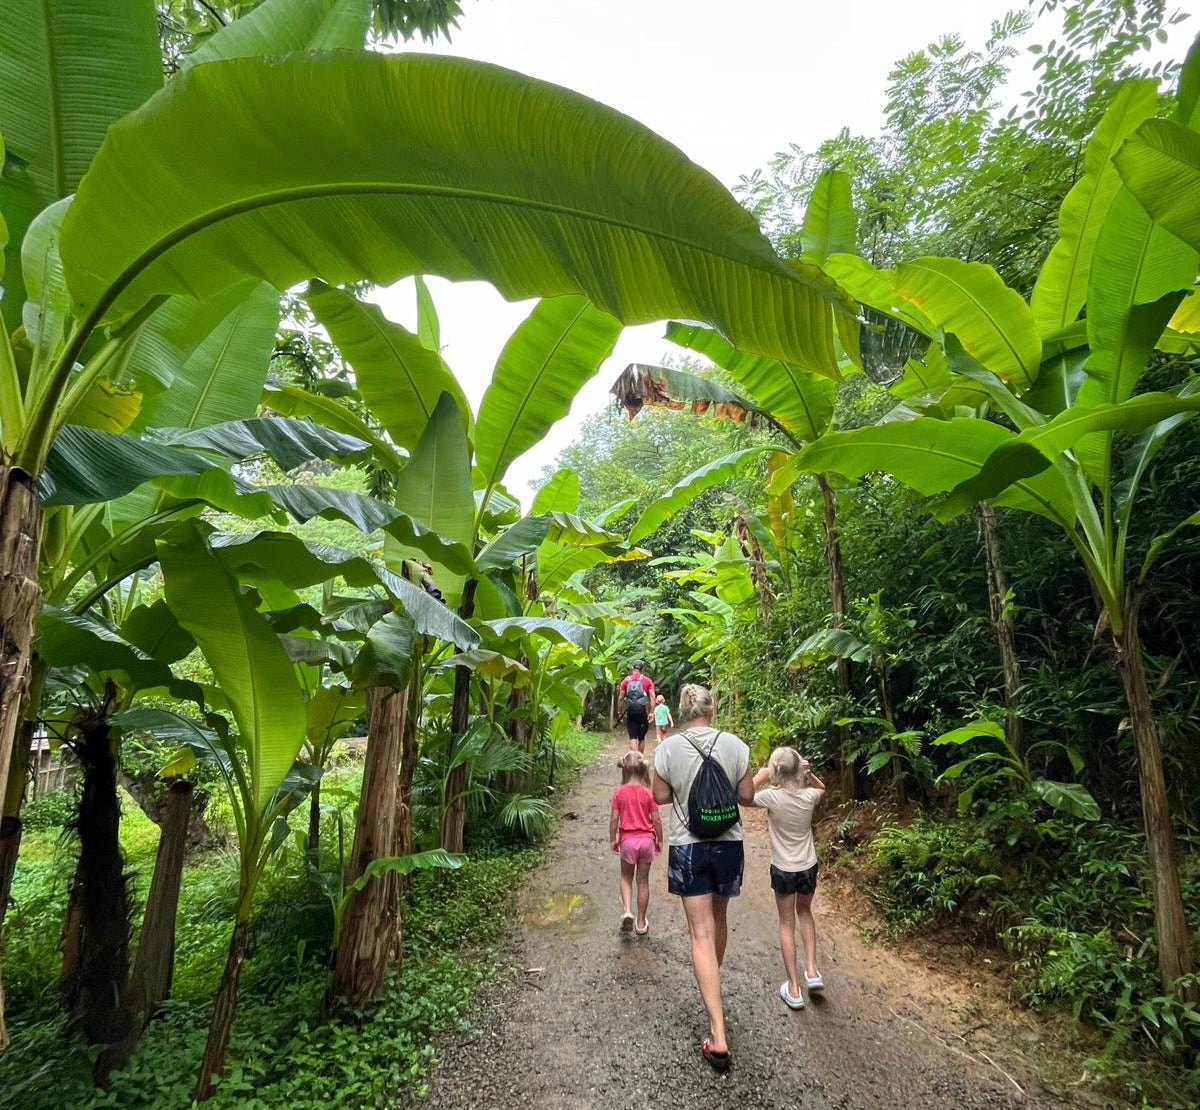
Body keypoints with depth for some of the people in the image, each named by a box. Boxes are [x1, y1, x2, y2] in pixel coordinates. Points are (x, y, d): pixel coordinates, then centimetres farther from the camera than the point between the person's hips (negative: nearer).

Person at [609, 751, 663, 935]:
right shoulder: (648, 792, -9)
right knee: (643, 881, 13)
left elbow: (614, 818, -7)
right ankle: (641, 922, 22)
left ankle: (627, 911, -1)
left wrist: (613, 840, 6)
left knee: (626, 877, 20)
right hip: (647, 839, 1)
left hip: (627, 840, 0)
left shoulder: (619, 792, -9)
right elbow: (656, 820, -5)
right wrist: (660, 840, 8)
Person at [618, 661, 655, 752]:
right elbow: (652, 697, -5)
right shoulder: (647, 680, 4)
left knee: (633, 738, 0)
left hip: (630, 712, 0)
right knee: (641, 738, 15)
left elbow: (621, 698, 3)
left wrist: (620, 712, 10)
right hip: (643, 711, 0)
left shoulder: (626, 680, 6)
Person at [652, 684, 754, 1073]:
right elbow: (747, 796, -3)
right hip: (728, 844, 2)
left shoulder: (669, 746, -11)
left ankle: (718, 1037, -2)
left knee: (702, 933, 2)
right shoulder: (734, 744, -8)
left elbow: (661, 797, -4)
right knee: (718, 920, 24)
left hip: (688, 847, -2)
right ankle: (713, 991, 47)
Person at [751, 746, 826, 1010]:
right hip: (808, 867, 3)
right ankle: (812, 970, 23)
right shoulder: (809, 796, -12)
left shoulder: (772, 797, -21)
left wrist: (761, 776, -4)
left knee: (787, 924, 12)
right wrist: (809, 774, -3)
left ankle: (794, 989, 16)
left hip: (783, 870, -3)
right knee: (805, 913, 28)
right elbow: (822, 788, 13)